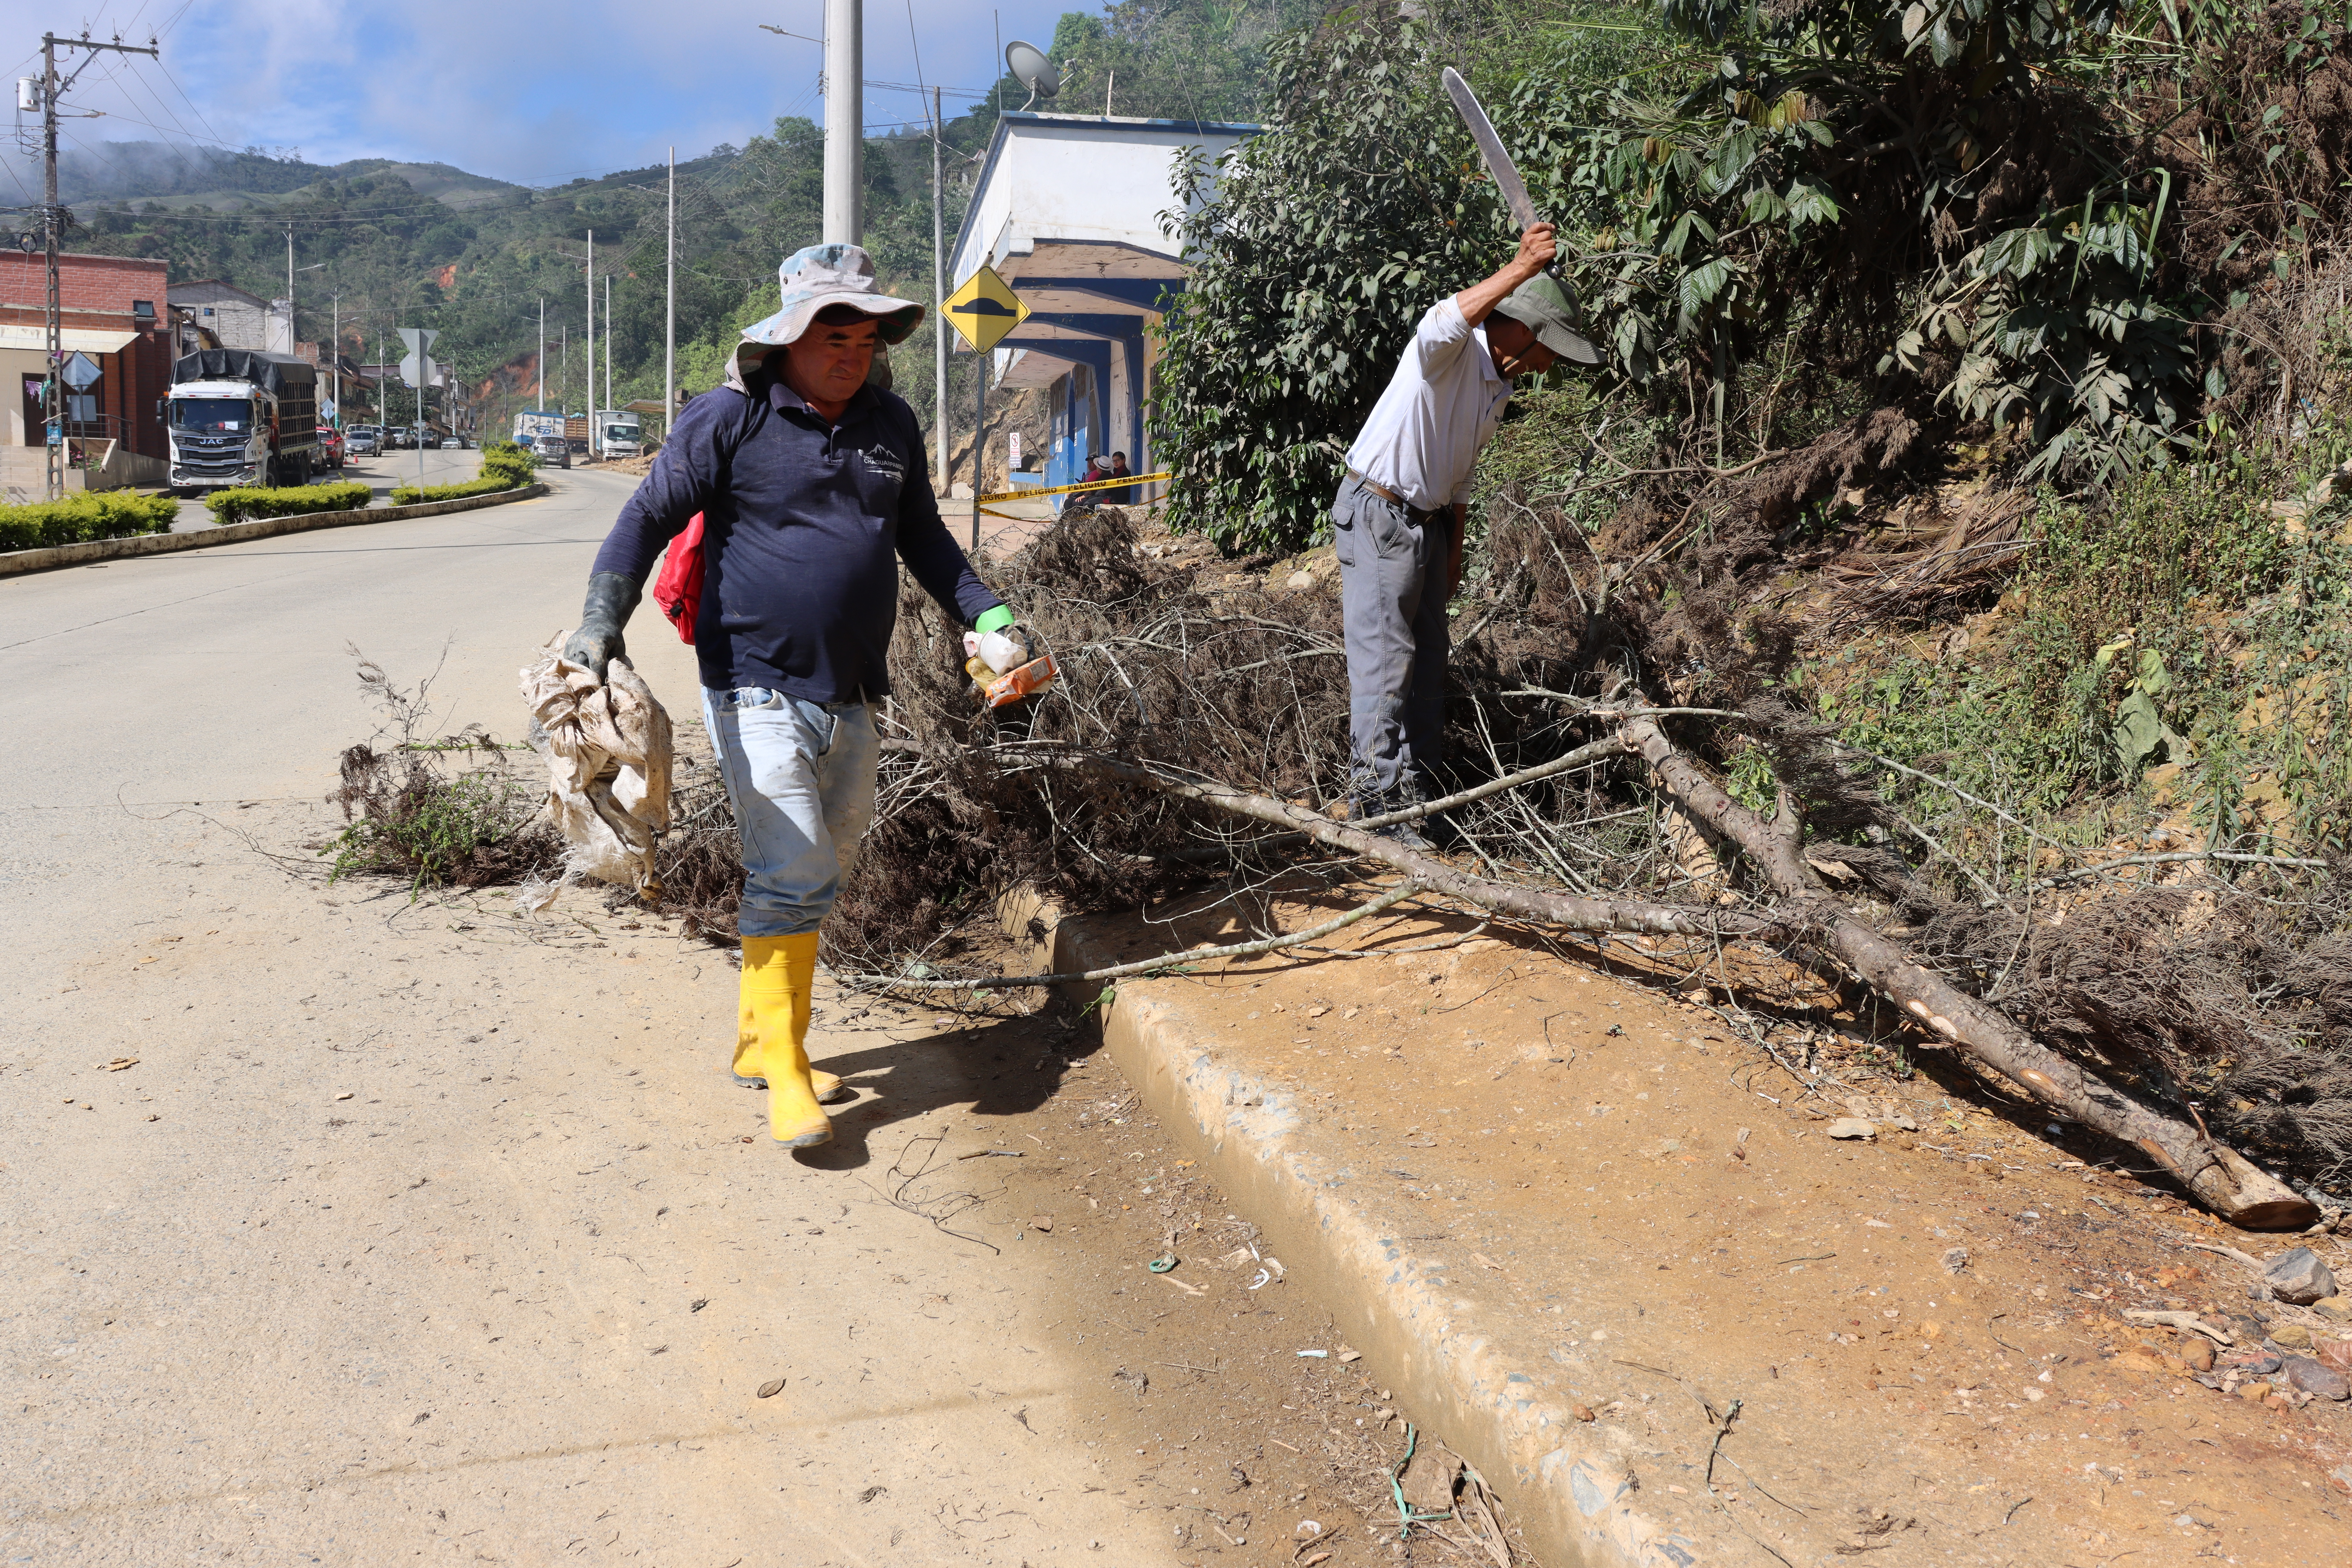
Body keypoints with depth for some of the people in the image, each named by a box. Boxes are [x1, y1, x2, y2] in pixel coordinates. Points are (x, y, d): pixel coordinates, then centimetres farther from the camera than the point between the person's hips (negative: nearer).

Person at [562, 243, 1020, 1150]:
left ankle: (761, 1047, 28)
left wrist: (987, 613, 15)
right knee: (794, 875, -13)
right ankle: (782, 1069, -1)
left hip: (850, 698, 7)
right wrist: (603, 617, -21)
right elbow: (648, 519, -7)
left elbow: (923, 538, 23)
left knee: (814, 878, 13)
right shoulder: (728, 420, -6)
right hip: (757, 690, -6)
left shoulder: (890, 425, 12)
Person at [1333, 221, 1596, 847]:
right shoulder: (1451, 353, -16)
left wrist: (1454, 550, 21)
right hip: (1377, 513, -9)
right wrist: (1521, 268, -47)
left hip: (1427, 520, 10)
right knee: (1385, 660, -10)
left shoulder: (1500, 385, 12)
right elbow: (1443, 324, -43)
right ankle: (1376, 804, -6)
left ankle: (1417, 790, 22)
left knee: (1428, 659, 12)